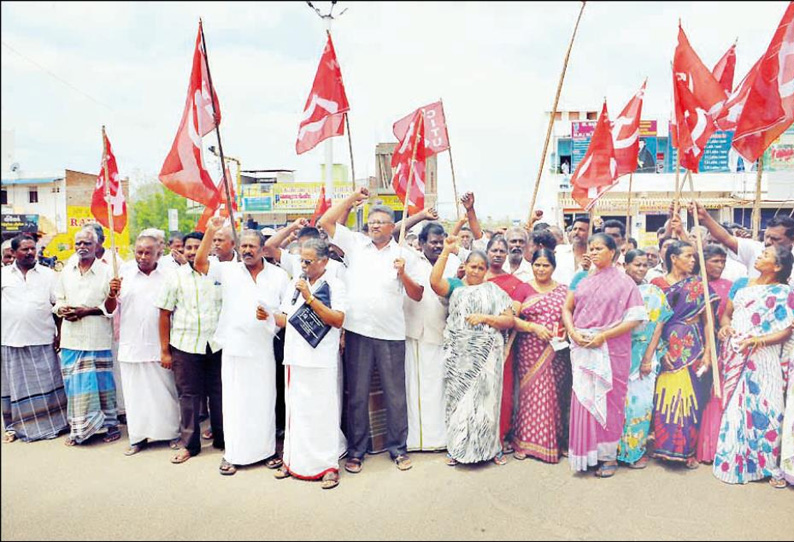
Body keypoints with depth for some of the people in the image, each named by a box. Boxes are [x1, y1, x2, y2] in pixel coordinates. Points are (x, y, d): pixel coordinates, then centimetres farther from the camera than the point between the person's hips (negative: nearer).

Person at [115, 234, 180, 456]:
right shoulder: (125, 274, 5)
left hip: (159, 345, -1)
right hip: (131, 345, 1)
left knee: (165, 390, 6)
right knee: (135, 392, 9)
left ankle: (172, 433, 20)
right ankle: (138, 437, 22)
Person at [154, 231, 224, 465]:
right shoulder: (176, 277, 1)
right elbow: (164, 315, 1)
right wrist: (164, 350, -2)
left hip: (216, 344, 1)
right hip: (185, 346, -1)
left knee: (218, 393, 9)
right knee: (188, 395, 6)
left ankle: (221, 438, 24)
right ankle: (189, 444, 19)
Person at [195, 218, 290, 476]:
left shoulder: (278, 275, 5)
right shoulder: (228, 270, 5)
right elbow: (200, 263, -5)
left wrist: (273, 317, -11)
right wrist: (210, 232, -13)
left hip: (264, 350, 0)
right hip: (234, 348, 0)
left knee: (264, 400, 9)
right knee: (234, 401, 6)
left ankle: (267, 449, 23)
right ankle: (233, 454, 18)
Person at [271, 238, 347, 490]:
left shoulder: (334, 285, -3)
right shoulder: (295, 282, 13)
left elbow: (338, 320, -15)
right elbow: (286, 319, 17)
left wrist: (310, 298, -18)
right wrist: (268, 316, -2)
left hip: (321, 359, -5)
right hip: (294, 357, 5)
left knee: (322, 411, -1)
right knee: (295, 409, 11)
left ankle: (328, 465, 10)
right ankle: (293, 459, 24)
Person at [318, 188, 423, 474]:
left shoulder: (405, 254, 7)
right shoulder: (355, 243, 8)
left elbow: (417, 295, 8)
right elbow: (325, 221, 5)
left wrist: (403, 274, -9)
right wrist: (353, 197, 6)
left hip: (391, 335, 0)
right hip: (357, 331, 1)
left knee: (395, 395, 9)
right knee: (357, 395, 9)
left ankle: (398, 448, 24)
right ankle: (356, 450, 22)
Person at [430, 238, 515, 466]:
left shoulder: (494, 291, 10)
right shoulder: (455, 285, 10)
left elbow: (509, 320, 3)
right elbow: (435, 281, -11)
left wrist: (484, 318, -11)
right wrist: (445, 252, -11)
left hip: (487, 354, 0)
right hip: (458, 354, 0)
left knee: (486, 398, 2)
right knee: (458, 398, 4)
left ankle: (490, 447, 16)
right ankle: (456, 447, 15)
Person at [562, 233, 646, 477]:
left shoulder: (624, 282, -1)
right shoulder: (583, 280, 12)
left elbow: (635, 318, -7)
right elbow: (567, 308, 14)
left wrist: (603, 336, -15)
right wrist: (573, 332, -5)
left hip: (611, 351, -4)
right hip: (582, 350, 4)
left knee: (608, 400, 3)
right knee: (583, 400, 5)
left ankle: (609, 456, 16)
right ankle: (586, 453, 18)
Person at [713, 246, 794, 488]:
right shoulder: (741, 284, 10)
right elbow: (726, 313, 14)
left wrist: (757, 340, -21)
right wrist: (724, 325, -7)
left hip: (761, 358, -4)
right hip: (733, 355, 4)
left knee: (762, 409, -3)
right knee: (732, 406, 9)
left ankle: (769, 465, 12)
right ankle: (731, 459, 22)